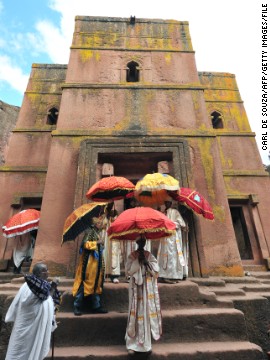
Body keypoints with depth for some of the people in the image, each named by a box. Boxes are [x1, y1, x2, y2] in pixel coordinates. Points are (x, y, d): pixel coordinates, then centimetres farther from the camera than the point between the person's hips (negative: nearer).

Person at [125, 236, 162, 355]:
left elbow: (156, 270, -3)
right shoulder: (132, 255, -2)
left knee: (148, 312, 6)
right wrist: (137, 261, -13)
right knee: (136, 313, 2)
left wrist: (146, 262, -10)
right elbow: (128, 270, -11)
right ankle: (132, 344, 13)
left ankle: (146, 343, 20)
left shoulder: (150, 255, 2)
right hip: (136, 287, -1)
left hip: (148, 288, 1)